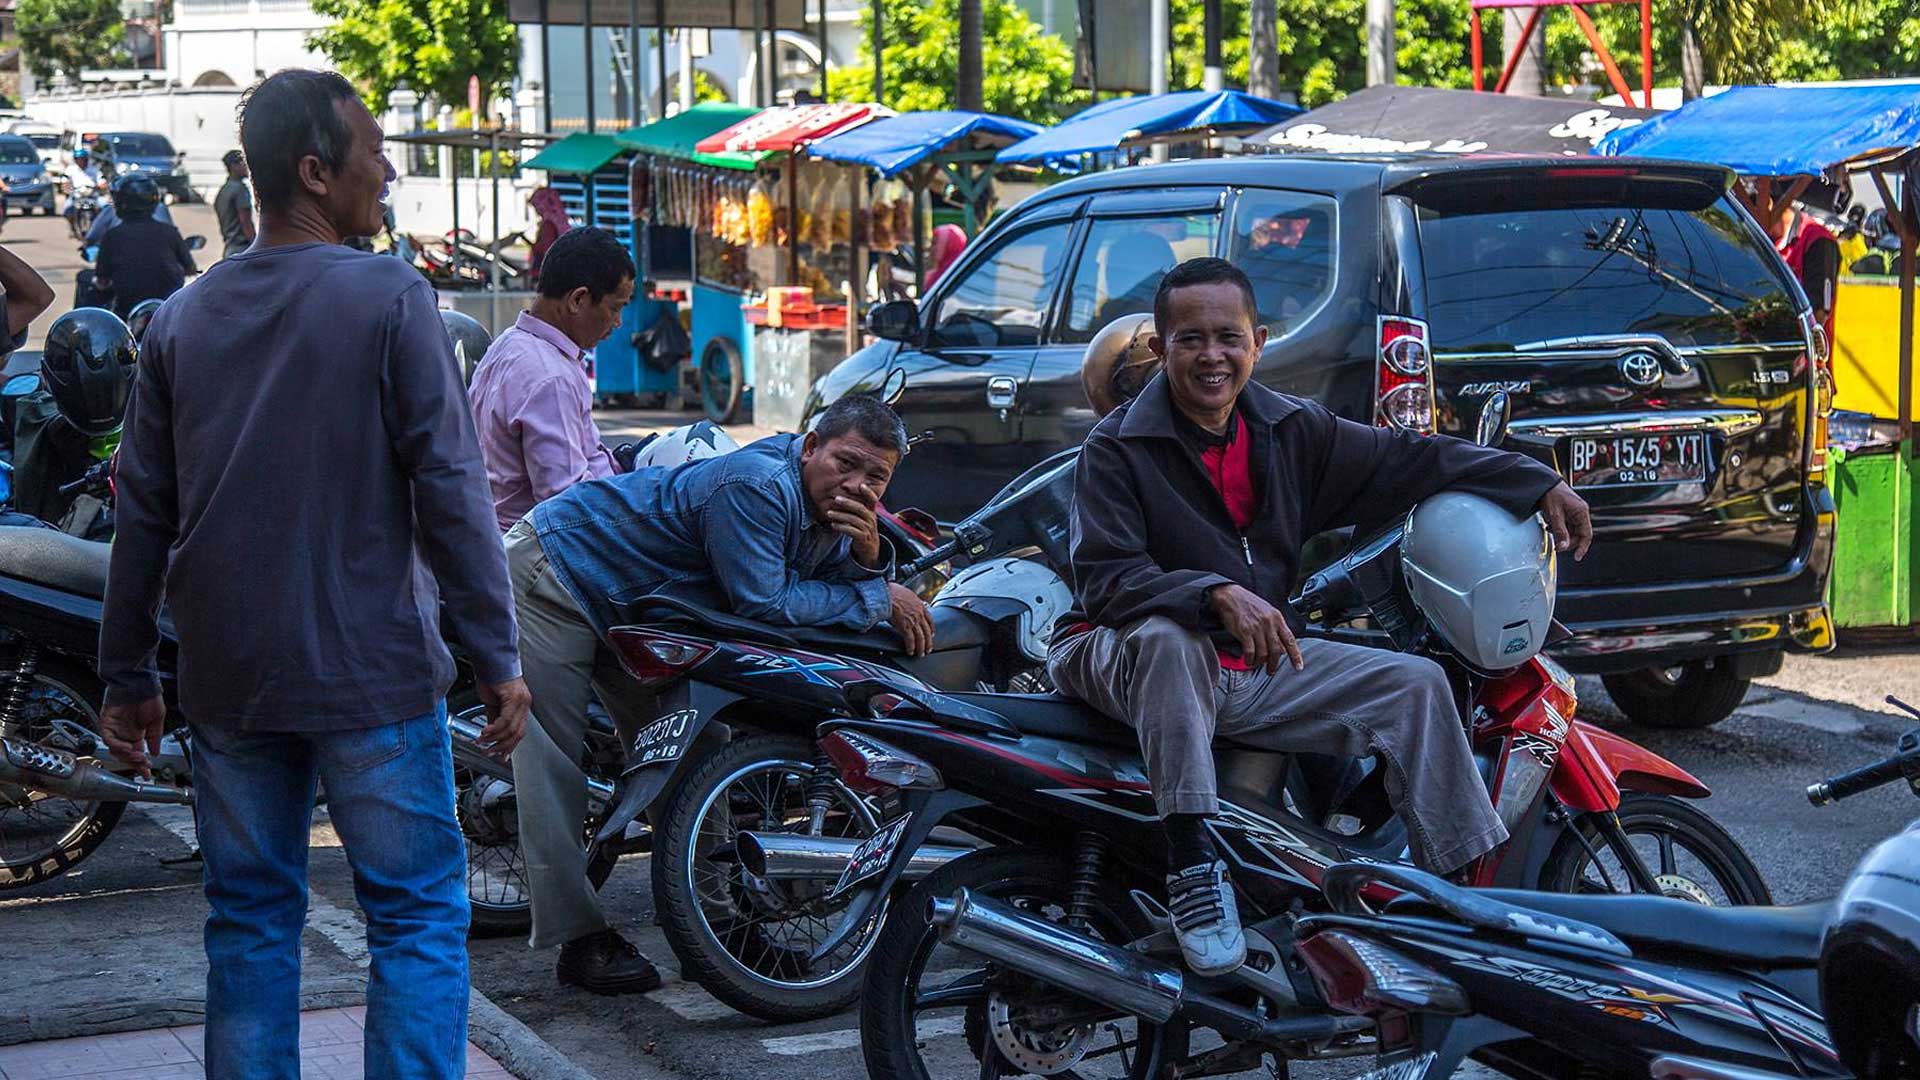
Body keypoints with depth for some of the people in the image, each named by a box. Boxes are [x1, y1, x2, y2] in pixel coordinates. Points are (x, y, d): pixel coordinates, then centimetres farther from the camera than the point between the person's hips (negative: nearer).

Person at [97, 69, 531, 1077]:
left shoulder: (182, 317, 6)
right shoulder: (389, 300, -9)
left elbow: (143, 513, 9)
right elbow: (449, 491, -12)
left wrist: (127, 676, 16)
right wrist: (497, 658, -6)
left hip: (227, 681, 5)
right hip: (373, 672, -5)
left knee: (250, 918, 11)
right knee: (417, 912, 2)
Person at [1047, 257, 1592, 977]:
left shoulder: (1289, 431, 5)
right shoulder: (1117, 449, -12)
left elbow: (1408, 459, 11)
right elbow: (1104, 579, -23)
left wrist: (1539, 486, 6)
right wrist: (1218, 595, -38)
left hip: (1252, 664, 6)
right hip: (1118, 657, -6)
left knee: (1416, 684, -1)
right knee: (1168, 638, -41)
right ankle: (1189, 859, -37)